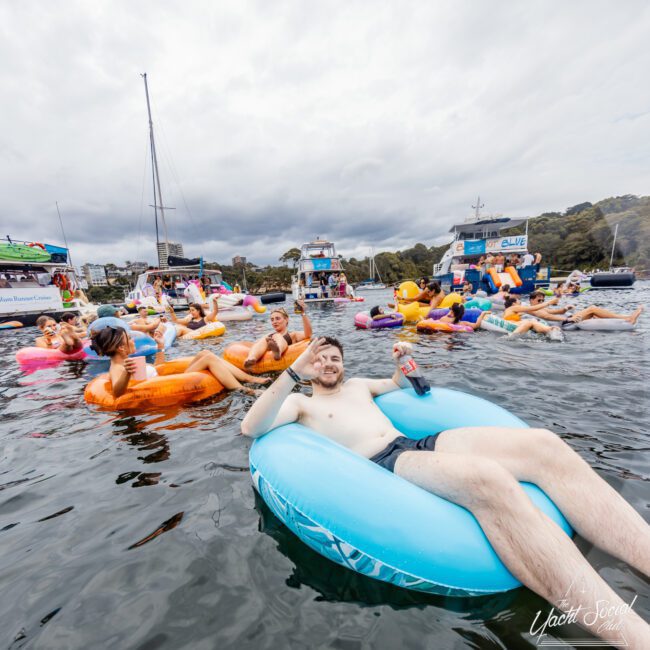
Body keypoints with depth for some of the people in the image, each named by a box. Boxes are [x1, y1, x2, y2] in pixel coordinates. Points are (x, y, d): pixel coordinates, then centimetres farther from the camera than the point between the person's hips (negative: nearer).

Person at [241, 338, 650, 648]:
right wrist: (294, 372, -19)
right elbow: (251, 428, -5)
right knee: (488, 480, -38)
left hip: (419, 444, 7)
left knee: (544, 445, -16)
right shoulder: (301, 403, 11)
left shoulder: (358, 385, 29)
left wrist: (402, 364, 17)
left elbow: (400, 385, 42)